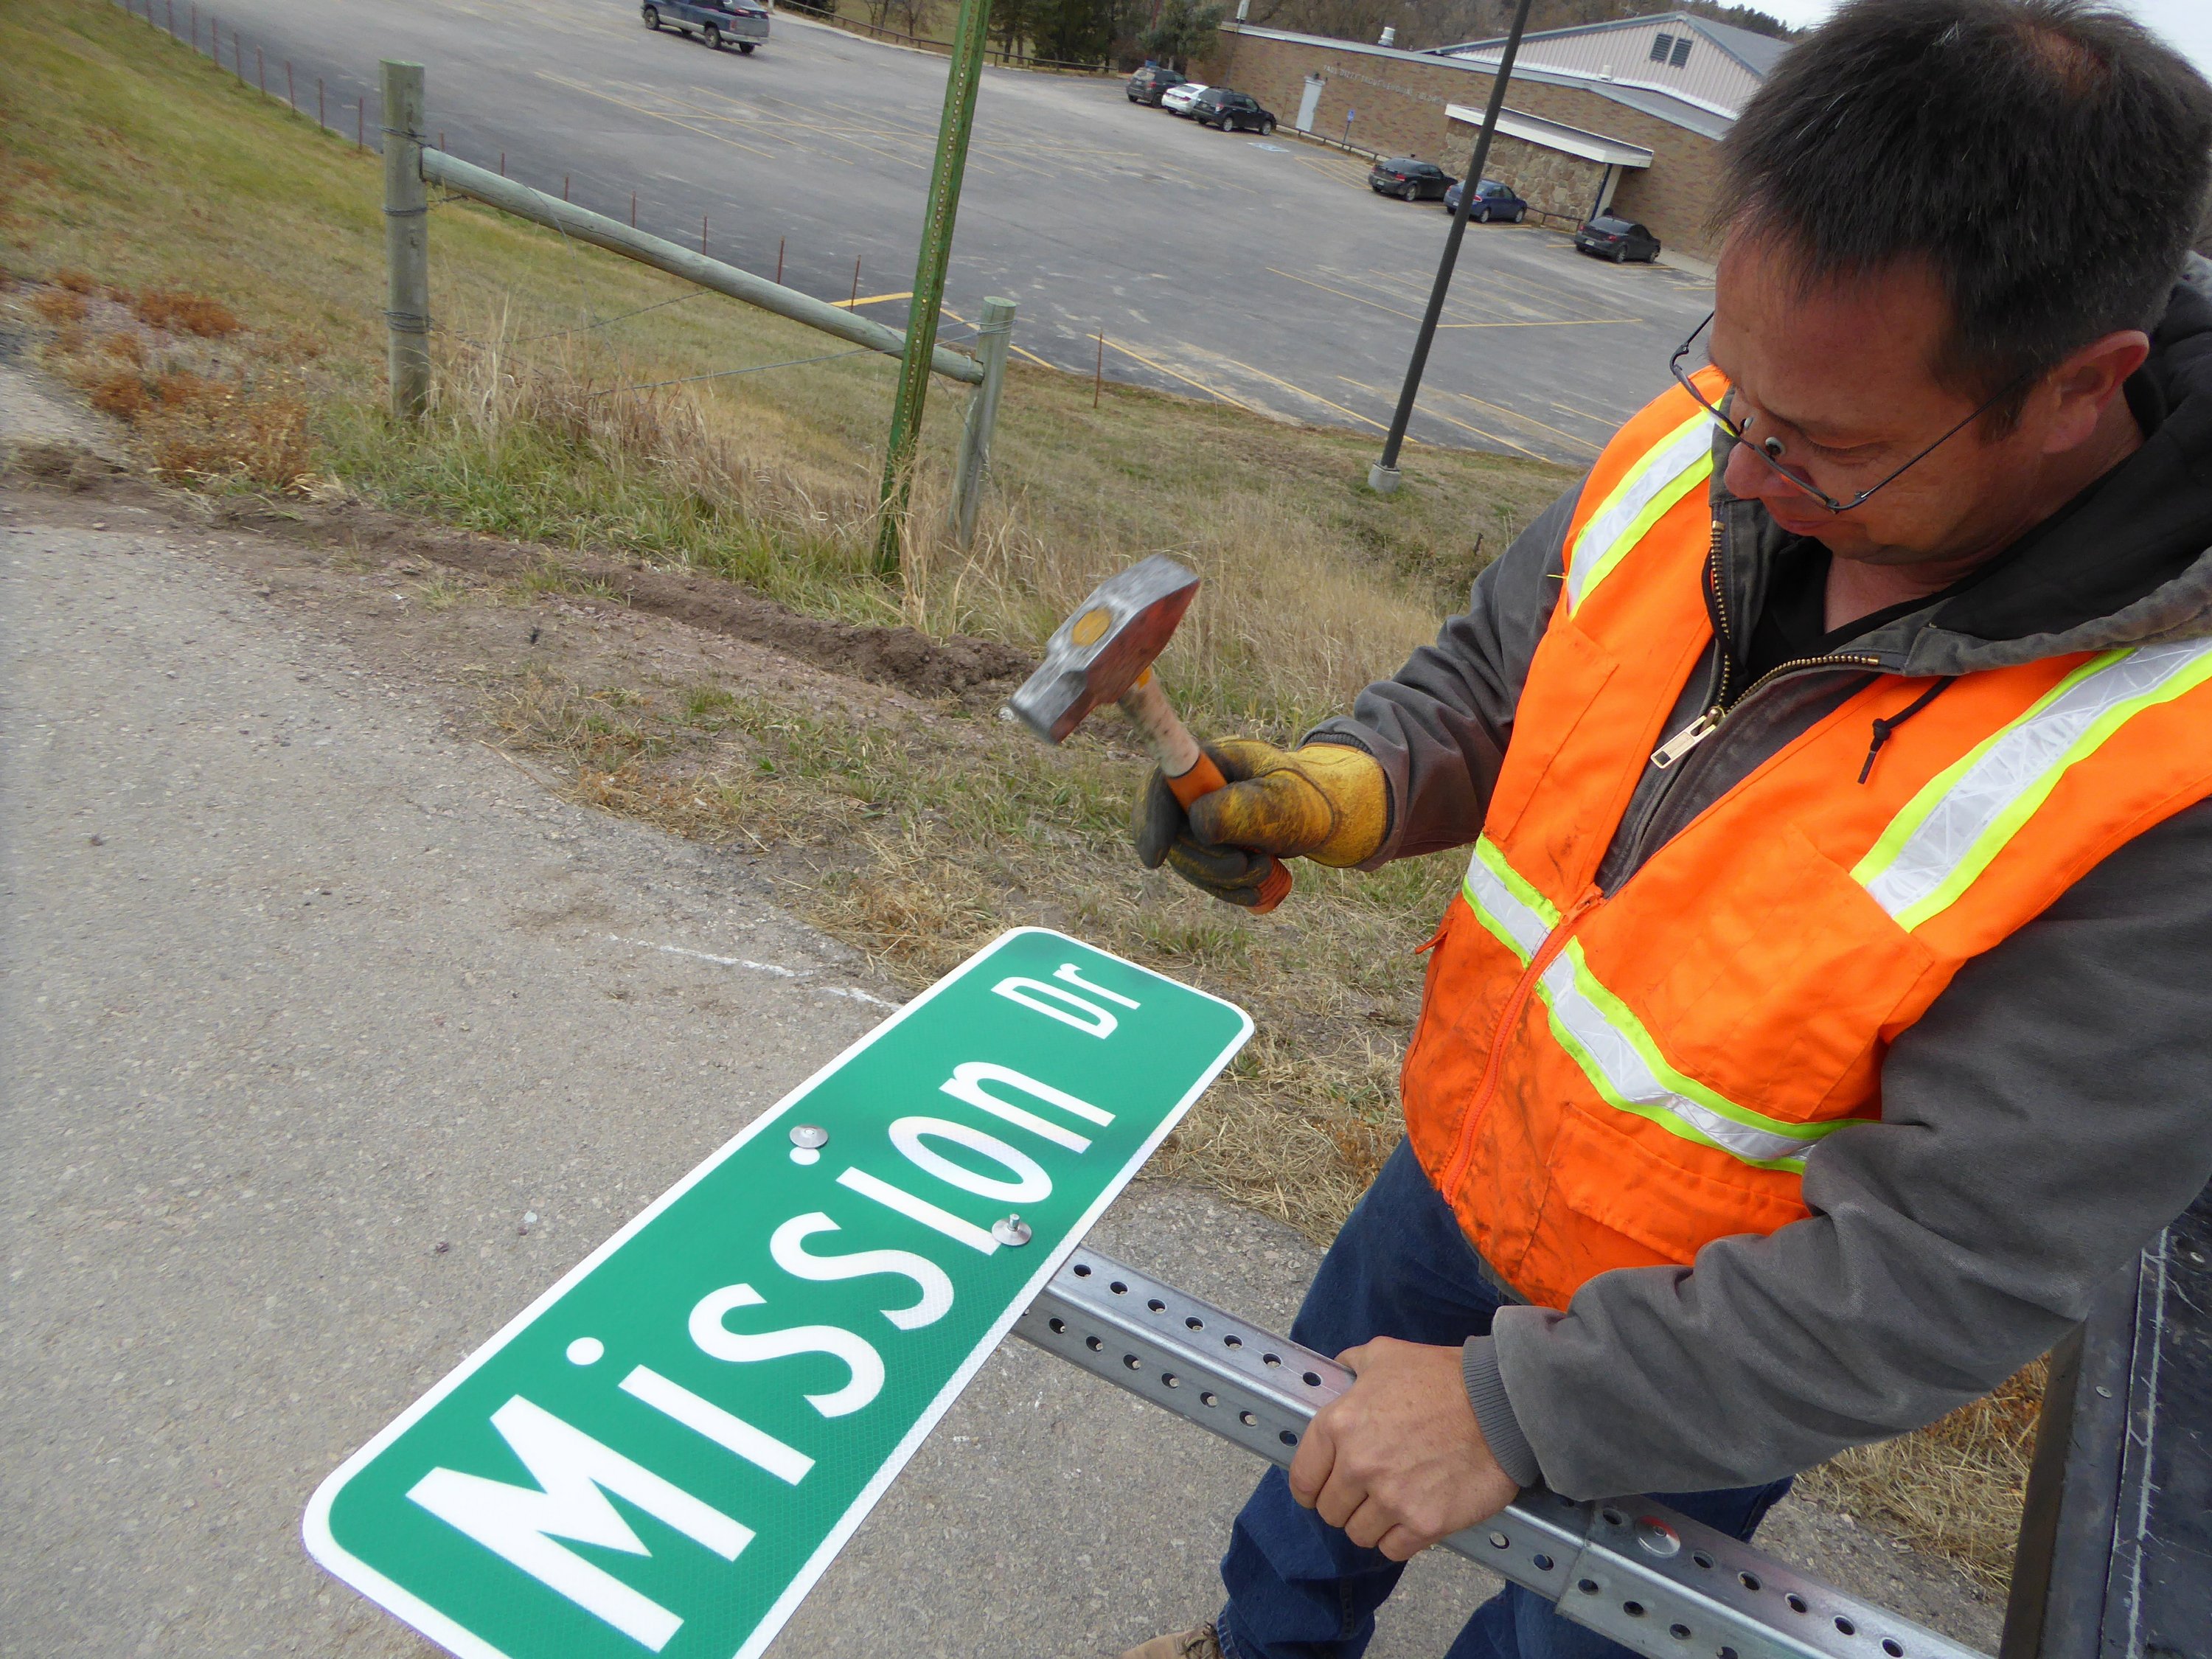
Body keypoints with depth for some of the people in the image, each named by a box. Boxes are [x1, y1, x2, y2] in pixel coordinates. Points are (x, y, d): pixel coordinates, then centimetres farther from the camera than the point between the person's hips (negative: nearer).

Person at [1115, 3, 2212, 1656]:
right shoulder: (1714, 438, -18)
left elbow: (1952, 1267, -29)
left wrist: (1517, 1409, -27)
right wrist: (1343, 790, -22)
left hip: (1714, 1354, -5)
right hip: (1470, 1152, 6)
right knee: (1321, 1442, 31)